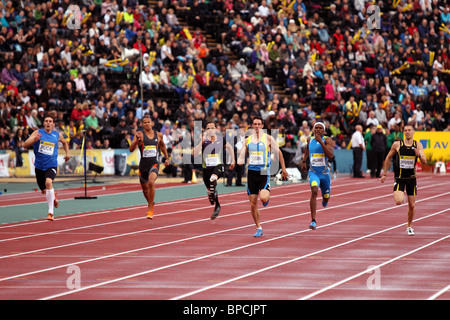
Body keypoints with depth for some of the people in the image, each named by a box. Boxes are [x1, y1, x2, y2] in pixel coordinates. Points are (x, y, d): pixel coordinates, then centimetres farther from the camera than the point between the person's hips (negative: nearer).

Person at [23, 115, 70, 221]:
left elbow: (64, 142, 28)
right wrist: (34, 140, -27)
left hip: (52, 165, -2)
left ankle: (51, 212, -29)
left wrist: (67, 153, 18)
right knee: (44, 191, 14)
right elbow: (25, 145, -11)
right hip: (39, 166, 2)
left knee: (48, 182, -30)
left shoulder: (58, 135, 4)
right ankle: (53, 197, 53)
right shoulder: (37, 133, -2)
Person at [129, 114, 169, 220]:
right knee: (145, 189, 15)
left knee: (151, 182, -28)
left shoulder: (158, 135, 4)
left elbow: (162, 146, 26)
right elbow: (131, 149, -15)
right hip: (143, 165, 1)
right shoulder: (140, 134, -6)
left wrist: (166, 157, 23)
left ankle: (150, 209, -17)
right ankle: (151, 204, 47)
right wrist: (137, 140, -30)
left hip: (154, 164, -1)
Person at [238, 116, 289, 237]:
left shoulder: (268, 138, 0)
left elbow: (278, 153, 7)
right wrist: (239, 162, -11)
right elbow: (242, 155, 13)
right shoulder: (247, 140, 8)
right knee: (253, 204, 2)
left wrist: (283, 169, 7)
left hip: (264, 172, -3)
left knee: (263, 198, -23)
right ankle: (258, 228, 15)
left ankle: (267, 196, 15)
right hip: (251, 172, 3)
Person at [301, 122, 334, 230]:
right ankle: (313, 221, -27)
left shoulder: (327, 140, -8)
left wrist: (321, 142, -28)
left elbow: (330, 155, -24)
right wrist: (304, 161, 20)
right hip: (313, 172, 0)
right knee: (314, 191, -26)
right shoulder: (310, 139, 3)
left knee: (326, 197, 14)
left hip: (324, 173, 0)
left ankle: (324, 200, 57)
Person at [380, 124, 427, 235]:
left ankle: (409, 226, 28)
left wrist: (419, 155, -28)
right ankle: (399, 195, 14)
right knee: (399, 201, -23)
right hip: (399, 177, -2)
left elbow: (424, 161, -6)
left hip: (411, 178, 2)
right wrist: (384, 174, 9)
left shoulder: (418, 145, -1)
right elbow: (388, 158, 8)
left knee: (412, 205, 6)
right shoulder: (397, 144, -5)